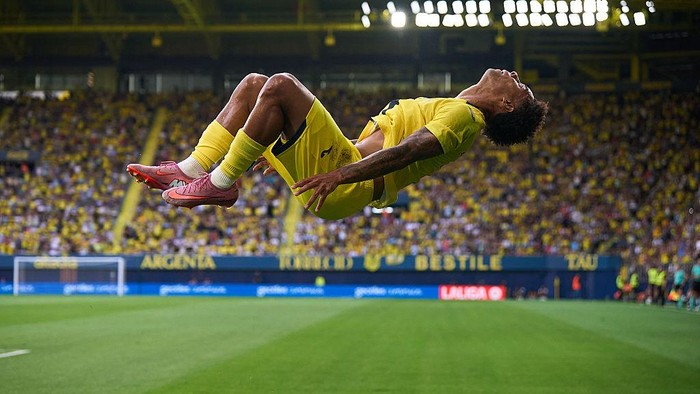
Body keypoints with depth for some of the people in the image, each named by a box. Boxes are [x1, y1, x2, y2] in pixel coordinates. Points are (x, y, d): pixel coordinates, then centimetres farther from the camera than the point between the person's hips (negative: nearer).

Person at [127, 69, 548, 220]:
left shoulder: (465, 115, -4)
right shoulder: (446, 108, 26)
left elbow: (407, 150, -19)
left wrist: (340, 174, -30)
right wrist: (281, 150, 25)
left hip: (346, 189, -10)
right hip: (345, 160, 10)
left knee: (282, 84, -24)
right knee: (253, 84, 10)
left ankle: (221, 184, -18)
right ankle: (192, 169, -2)